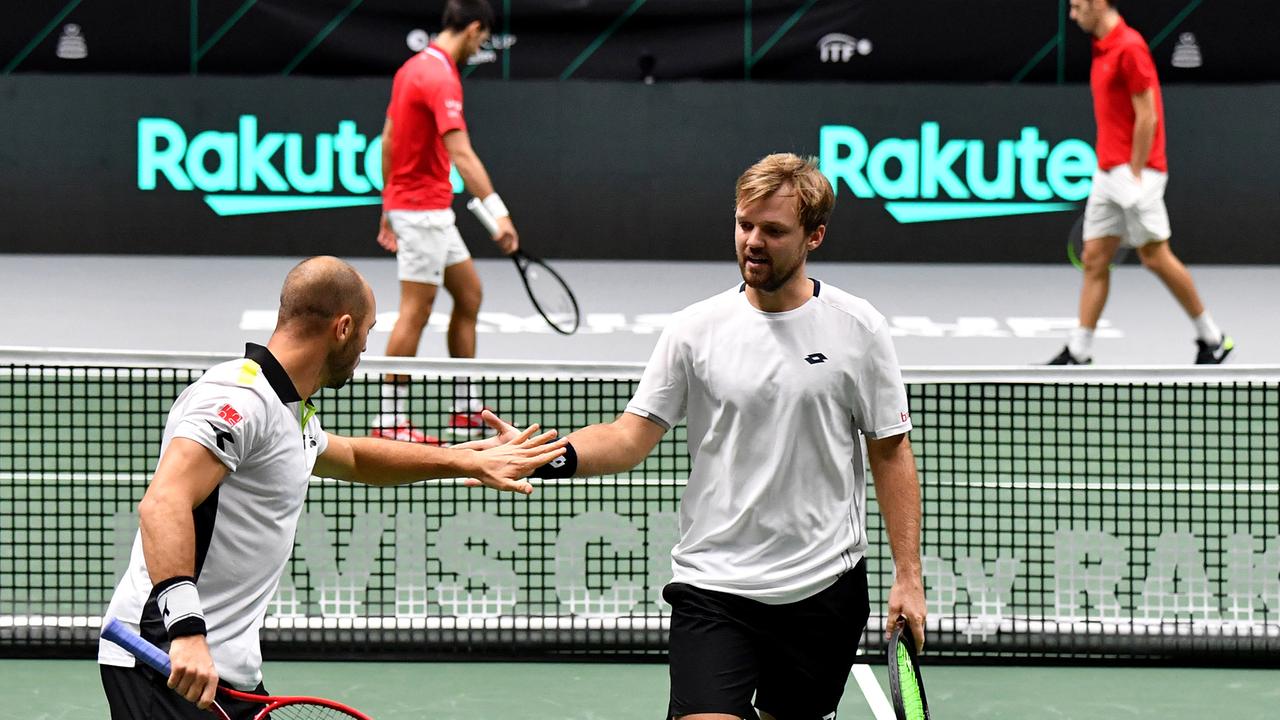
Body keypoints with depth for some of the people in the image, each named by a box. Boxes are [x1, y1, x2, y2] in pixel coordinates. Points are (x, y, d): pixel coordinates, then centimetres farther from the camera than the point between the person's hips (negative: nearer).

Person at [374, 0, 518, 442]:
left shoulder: (413, 67, 11)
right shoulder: (442, 78, -20)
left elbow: (388, 140, 17)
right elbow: (461, 155, -29)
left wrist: (390, 208, 22)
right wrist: (498, 212, -34)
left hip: (417, 207, 10)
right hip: (423, 209, -10)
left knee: (469, 294, 14)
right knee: (415, 311, -5)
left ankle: (465, 410, 17)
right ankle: (390, 419, 0)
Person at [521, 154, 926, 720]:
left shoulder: (858, 328, 0)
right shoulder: (696, 328, 0)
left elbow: (891, 451, 4)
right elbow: (632, 437, -2)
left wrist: (908, 575, -1)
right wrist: (549, 457, -21)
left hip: (826, 586, 1)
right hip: (713, 584, -1)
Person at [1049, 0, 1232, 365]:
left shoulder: (1129, 47, -14)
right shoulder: (1102, 48, 14)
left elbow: (1147, 117, -16)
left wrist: (1135, 175, -17)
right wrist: (1108, 168, 19)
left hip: (1134, 173, -9)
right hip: (1107, 174, 9)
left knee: (1156, 257, -3)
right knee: (1094, 260, 4)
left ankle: (1212, 338, 9)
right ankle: (1078, 354, 3)